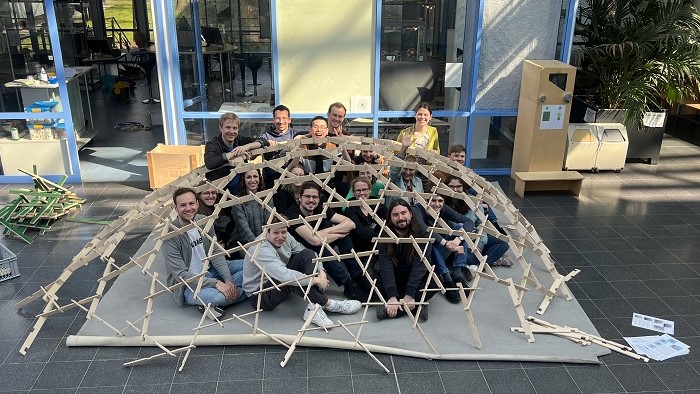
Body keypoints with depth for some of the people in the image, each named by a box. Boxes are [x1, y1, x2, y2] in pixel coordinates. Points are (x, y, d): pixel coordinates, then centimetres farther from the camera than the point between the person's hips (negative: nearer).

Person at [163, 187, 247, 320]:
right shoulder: (170, 235, -21)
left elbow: (216, 254, 1)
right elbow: (181, 275, -22)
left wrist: (229, 280, -14)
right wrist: (215, 283, -27)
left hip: (210, 271, 7)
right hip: (188, 286, -7)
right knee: (218, 296, -37)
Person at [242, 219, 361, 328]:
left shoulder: (286, 237, -6)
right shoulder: (262, 250, -30)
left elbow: (310, 256, 0)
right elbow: (284, 276, -42)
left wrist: (321, 272, -20)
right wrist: (316, 280, -36)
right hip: (259, 295, -8)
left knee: (307, 254, -11)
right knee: (292, 278, -36)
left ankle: (313, 309, -21)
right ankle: (328, 304, -21)